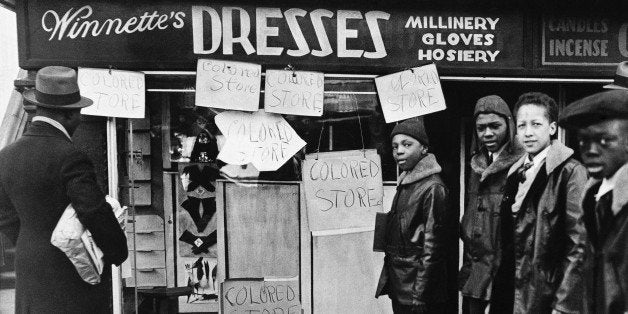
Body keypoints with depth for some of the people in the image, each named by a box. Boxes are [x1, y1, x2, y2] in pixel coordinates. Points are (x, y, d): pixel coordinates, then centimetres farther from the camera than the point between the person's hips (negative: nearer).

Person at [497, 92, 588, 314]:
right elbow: (508, 240, 9)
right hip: (515, 295, 6)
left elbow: (578, 247, -16)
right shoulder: (515, 172, 6)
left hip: (548, 296, -6)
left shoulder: (571, 172, -12)